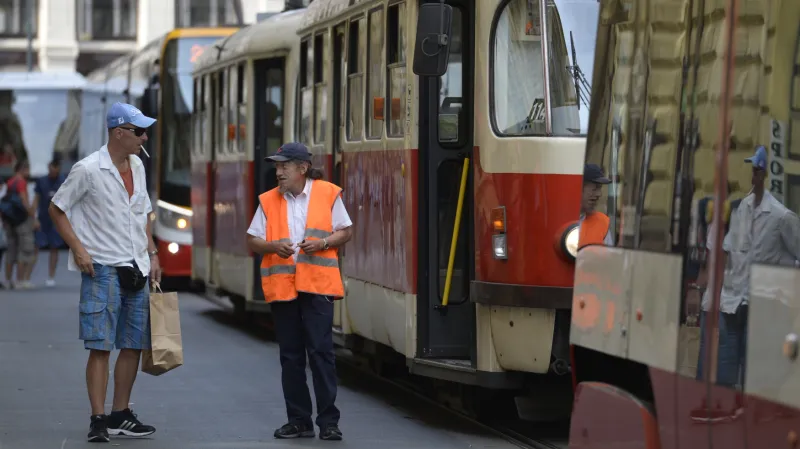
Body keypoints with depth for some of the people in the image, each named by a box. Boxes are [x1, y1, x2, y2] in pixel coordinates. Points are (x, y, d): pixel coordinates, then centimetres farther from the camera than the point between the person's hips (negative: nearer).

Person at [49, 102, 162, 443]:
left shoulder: (137, 166, 11)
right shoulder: (88, 169, -10)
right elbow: (57, 209, -4)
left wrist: (152, 253, 14)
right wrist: (78, 249, -12)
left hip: (137, 270, 7)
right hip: (102, 270, -7)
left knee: (133, 345, 8)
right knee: (100, 346, -9)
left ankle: (120, 415, 17)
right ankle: (98, 420, -7)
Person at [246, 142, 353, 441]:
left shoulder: (328, 194, 2)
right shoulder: (268, 201, 8)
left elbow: (345, 232, 7)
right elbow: (252, 241, 10)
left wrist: (323, 242, -12)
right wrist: (272, 246, -11)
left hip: (317, 284, -3)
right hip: (281, 286, 3)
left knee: (321, 351, -6)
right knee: (290, 356, 7)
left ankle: (328, 421, -1)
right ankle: (298, 421, 15)